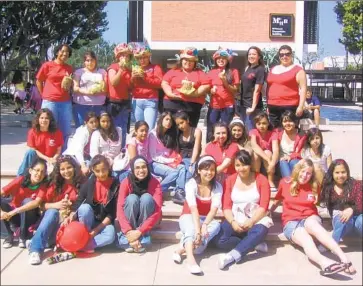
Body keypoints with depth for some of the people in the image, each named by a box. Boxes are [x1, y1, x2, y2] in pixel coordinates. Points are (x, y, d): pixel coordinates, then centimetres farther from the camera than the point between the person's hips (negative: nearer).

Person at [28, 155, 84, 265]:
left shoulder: (81, 185, -1)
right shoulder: (55, 184, 2)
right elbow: (43, 204, -3)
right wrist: (56, 205, -22)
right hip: (53, 218, 1)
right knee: (52, 211, -33)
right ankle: (36, 249, -38)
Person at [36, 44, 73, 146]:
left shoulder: (69, 68, 11)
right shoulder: (47, 65, 0)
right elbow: (38, 81, 6)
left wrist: (70, 82, -1)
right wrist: (45, 95, 6)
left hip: (66, 103, 4)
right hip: (50, 102, -4)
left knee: (66, 131, 7)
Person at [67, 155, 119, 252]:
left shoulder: (115, 185, -9)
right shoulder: (89, 183, -6)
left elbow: (112, 213, -11)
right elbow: (78, 203, -6)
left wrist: (97, 229, -19)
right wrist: (71, 216, -28)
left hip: (104, 222, -1)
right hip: (87, 222, 1)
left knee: (110, 235, -34)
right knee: (85, 207, -32)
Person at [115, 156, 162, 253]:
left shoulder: (154, 183, -18)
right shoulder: (126, 182, -17)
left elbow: (158, 211, -26)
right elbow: (120, 208, -24)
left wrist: (139, 231, -35)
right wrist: (128, 231, -38)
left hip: (147, 220, 0)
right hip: (130, 220, 0)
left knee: (147, 197, -29)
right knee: (132, 198, -30)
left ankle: (143, 238, -24)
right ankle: (127, 239, -24)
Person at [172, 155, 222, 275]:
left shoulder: (217, 186, -4)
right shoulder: (191, 184, -14)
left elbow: (214, 209, -16)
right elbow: (193, 208, -26)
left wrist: (204, 225, -34)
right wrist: (197, 229, -40)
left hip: (207, 219, 3)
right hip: (189, 217, -3)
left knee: (216, 225, -32)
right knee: (192, 227, -38)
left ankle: (181, 249, -40)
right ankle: (191, 259, -61)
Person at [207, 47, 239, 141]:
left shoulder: (233, 72, 2)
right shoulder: (211, 72, 10)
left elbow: (235, 90, -1)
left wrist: (224, 81, -14)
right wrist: (211, 91, -6)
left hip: (228, 106, -2)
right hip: (213, 106, 3)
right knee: (210, 133, 0)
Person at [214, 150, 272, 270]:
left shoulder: (261, 179, 1)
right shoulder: (230, 180, 6)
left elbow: (264, 206, -7)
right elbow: (226, 206, 0)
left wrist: (251, 221, -22)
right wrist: (232, 222, -19)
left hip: (256, 219, -2)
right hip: (235, 220, 2)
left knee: (260, 231, -39)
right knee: (219, 240, -26)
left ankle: (232, 256, -43)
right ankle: (254, 244, -17)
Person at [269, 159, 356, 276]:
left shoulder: (314, 186, 10)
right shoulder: (285, 183, 6)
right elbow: (277, 200, 21)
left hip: (309, 219, 1)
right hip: (291, 222, -1)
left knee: (312, 224, -41)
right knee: (305, 238, -38)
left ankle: (343, 257, -57)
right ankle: (325, 263, -72)